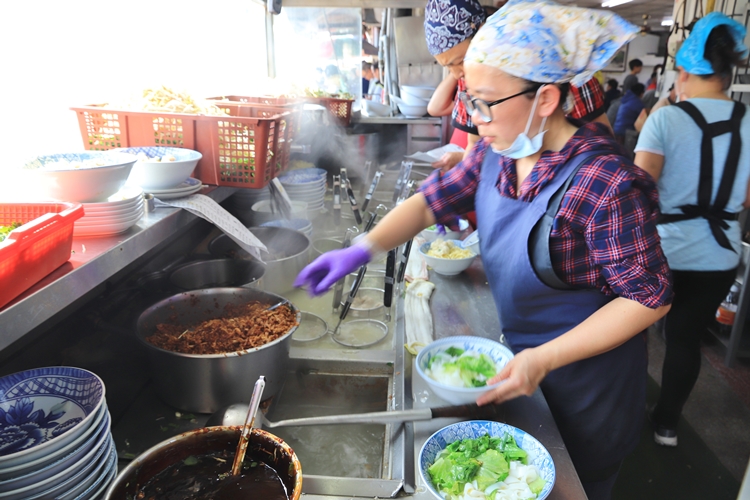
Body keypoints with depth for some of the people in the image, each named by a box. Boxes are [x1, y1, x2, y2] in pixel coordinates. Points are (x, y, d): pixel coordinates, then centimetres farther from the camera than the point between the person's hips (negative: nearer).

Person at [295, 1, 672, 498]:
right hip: (518, 355, 6)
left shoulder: (605, 183, -30)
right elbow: (433, 200, -2)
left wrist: (544, 359, -28)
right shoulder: (496, 154, -8)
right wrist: (362, 249, -17)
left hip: (585, 375, -6)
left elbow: (648, 297, -24)